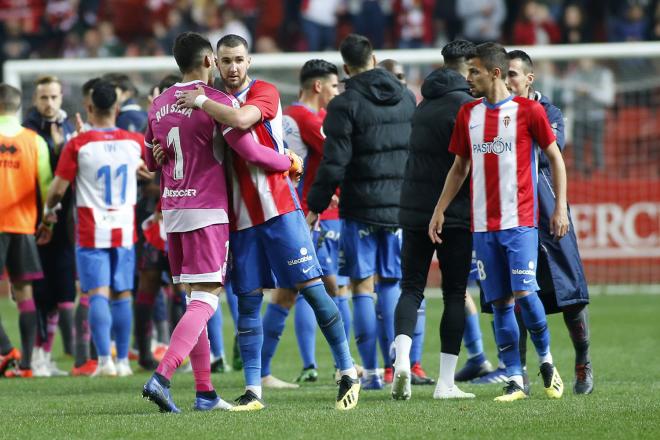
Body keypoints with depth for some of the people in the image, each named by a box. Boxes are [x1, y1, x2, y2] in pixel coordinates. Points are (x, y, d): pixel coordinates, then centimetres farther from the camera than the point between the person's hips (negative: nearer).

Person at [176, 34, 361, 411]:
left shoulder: (265, 93, -5)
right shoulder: (217, 104, 12)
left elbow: (240, 119, -26)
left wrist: (201, 101, -13)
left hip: (279, 208, -5)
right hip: (241, 217, 5)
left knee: (312, 288, -5)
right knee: (248, 302, 2)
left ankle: (348, 373, 4)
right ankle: (253, 391, 4)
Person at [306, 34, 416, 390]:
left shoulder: (345, 105, -10)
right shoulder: (406, 99, 7)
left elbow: (334, 163, -12)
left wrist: (316, 206, -4)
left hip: (360, 206, -5)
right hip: (399, 206, 5)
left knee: (362, 285, 0)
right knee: (392, 282, 13)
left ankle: (370, 371, -1)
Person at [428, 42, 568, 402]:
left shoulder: (528, 110, -3)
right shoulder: (468, 114, 11)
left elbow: (555, 157, 3)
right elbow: (459, 167, 19)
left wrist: (560, 207, -3)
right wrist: (440, 209, 12)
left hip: (520, 221, -4)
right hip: (482, 225, 4)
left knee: (524, 294, -14)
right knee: (499, 303, 2)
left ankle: (546, 360, 9)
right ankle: (514, 380, 5)